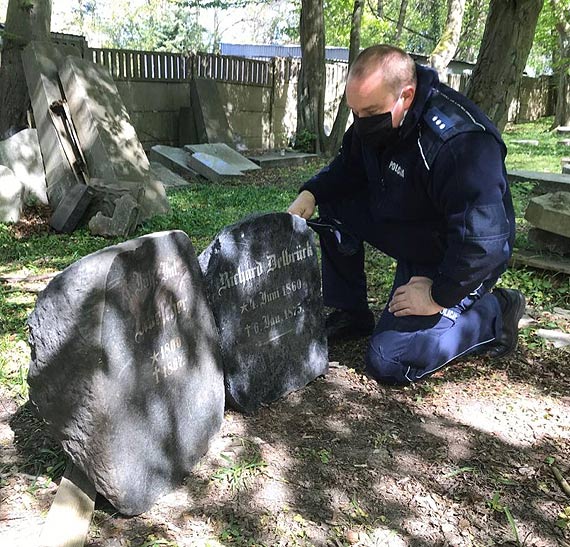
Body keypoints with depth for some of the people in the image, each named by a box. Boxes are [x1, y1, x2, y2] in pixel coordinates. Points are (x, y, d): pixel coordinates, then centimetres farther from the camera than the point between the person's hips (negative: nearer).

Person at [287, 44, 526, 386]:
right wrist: (311, 194, -10)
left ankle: (494, 313, 4)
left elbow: (482, 239, -36)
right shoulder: (374, 118, -9)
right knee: (334, 206, -5)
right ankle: (351, 314, 7)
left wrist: (438, 297, -26)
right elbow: (350, 167, 8)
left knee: (389, 364, -13)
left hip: (452, 258, -8)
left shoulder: (461, 142, -36)